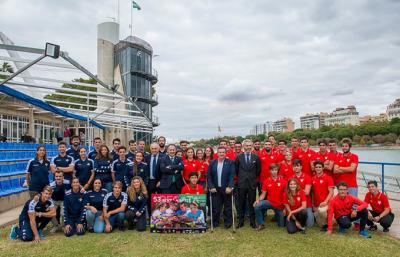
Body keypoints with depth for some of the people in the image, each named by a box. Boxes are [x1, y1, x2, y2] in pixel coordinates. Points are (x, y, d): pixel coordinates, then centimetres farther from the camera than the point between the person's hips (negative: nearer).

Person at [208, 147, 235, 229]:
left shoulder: (230, 163, -1)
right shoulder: (212, 163, 6)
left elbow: (232, 176, -7)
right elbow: (209, 176, 3)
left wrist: (229, 187, -16)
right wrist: (211, 187, -6)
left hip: (226, 189, -1)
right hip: (215, 189, 2)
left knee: (227, 207, 7)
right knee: (215, 207, 5)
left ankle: (227, 223, 20)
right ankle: (215, 222, 21)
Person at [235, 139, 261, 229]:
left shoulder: (256, 157, 2)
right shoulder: (239, 157, 1)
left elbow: (259, 169, 10)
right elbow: (236, 169, 10)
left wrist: (253, 177, 10)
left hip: (252, 183, 0)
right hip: (241, 183, 0)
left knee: (252, 203, 7)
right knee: (241, 203, 7)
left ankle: (252, 221, 17)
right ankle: (241, 221, 17)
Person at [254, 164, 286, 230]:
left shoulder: (283, 181, -6)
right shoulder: (266, 181, -4)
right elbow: (263, 194, -2)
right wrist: (258, 200, -22)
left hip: (280, 205, 0)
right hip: (269, 202, 0)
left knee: (281, 225, 4)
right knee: (257, 206, -28)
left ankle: (277, 215, 38)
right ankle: (260, 224, -7)